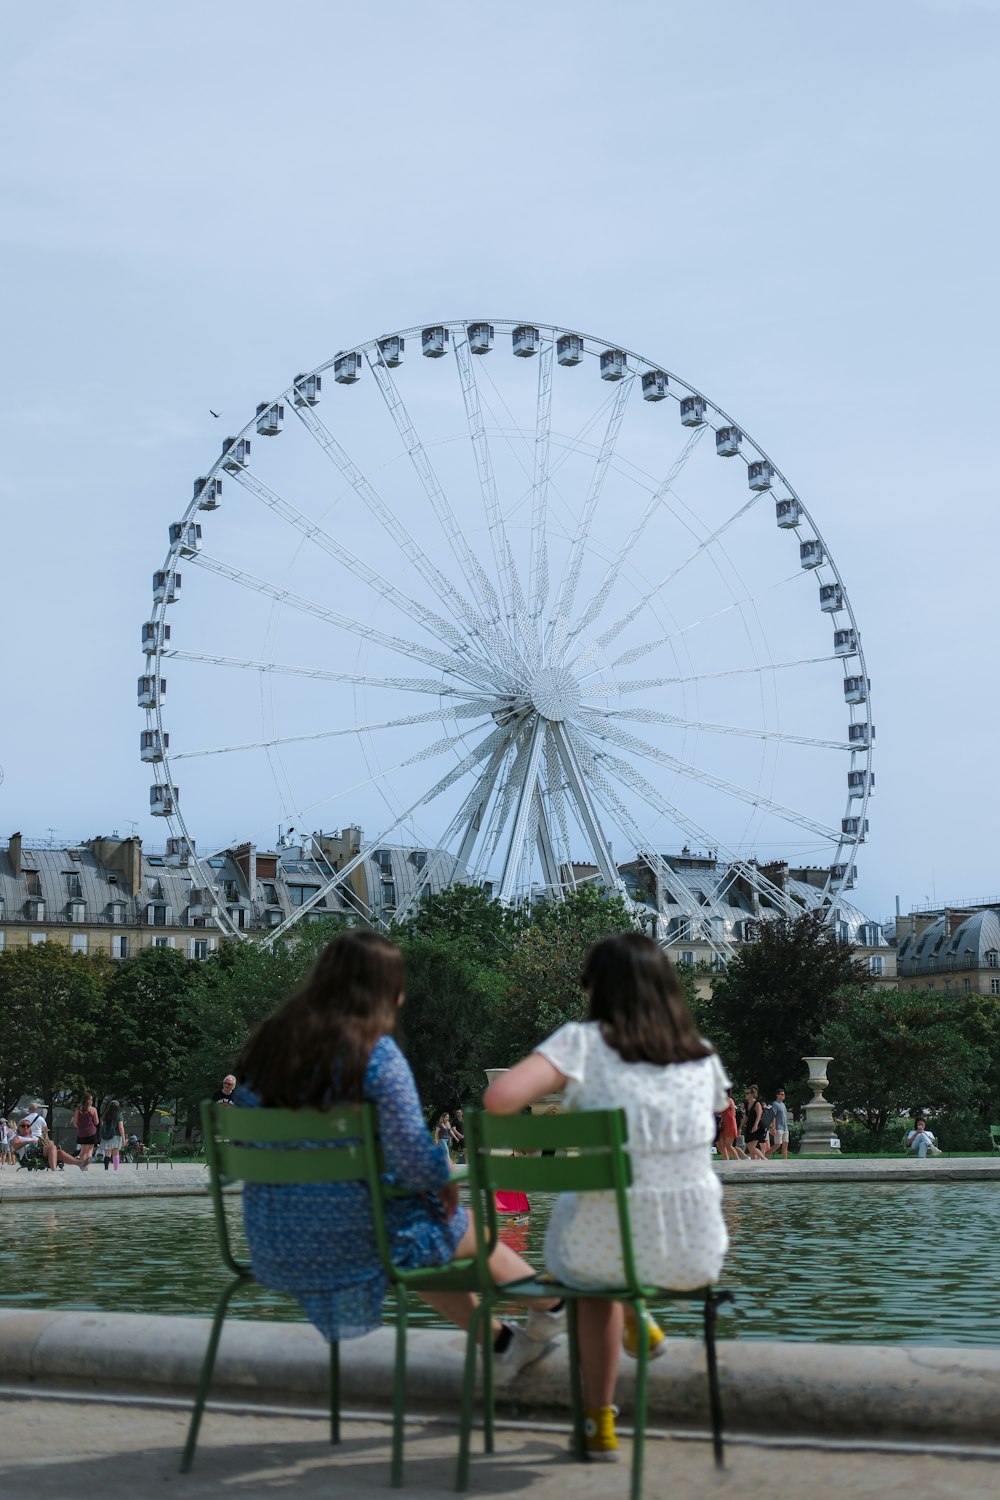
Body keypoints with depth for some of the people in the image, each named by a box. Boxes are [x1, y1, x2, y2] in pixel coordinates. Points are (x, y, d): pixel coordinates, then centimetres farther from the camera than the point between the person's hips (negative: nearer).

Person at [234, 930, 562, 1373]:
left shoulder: (266, 1043, 0)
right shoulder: (376, 1054, -19)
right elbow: (415, 1165, -22)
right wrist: (445, 1173, 2)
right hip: (353, 1240, -6)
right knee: (461, 1230, 25)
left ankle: (501, 1341, 51)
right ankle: (554, 1304, 50)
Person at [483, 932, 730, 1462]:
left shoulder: (583, 1042, -5)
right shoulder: (702, 1056, 7)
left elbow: (499, 1098, -19)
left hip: (612, 1251, -3)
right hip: (696, 1259, 3)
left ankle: (599, 1423, 36)